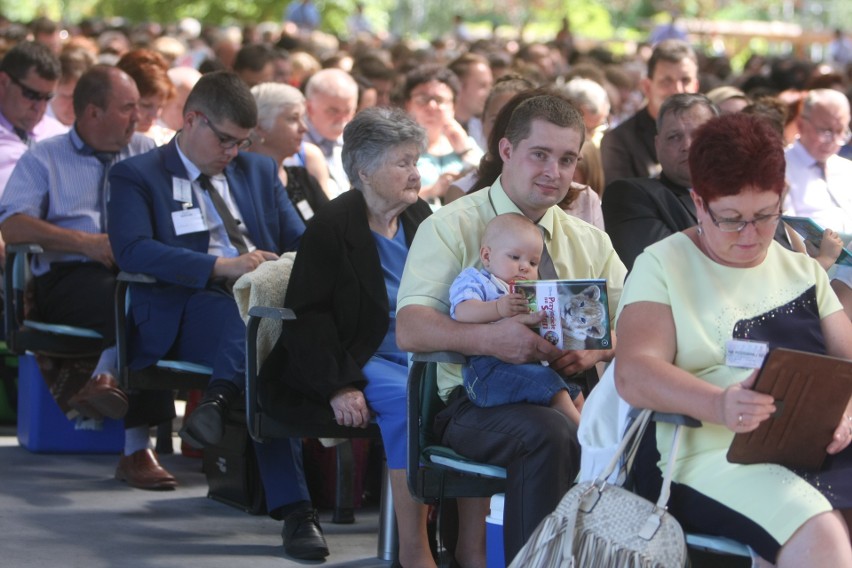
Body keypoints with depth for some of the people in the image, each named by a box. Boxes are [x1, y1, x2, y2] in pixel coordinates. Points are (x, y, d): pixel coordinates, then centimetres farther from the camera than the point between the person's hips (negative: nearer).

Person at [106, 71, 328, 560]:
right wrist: (220, 268, -18)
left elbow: (301, 241, 22)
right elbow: (132, 251, -8)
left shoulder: (260, 171, 27)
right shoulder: (137, 176, 9)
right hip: (186, 311, -5)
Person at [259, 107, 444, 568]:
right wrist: (338, 386, -19)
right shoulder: (332, 227, -5)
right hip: (362, 360, -5)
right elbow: (306, 316, -8)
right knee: (408, 400, -34)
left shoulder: (419, 218, 13)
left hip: (416, 357, 6)